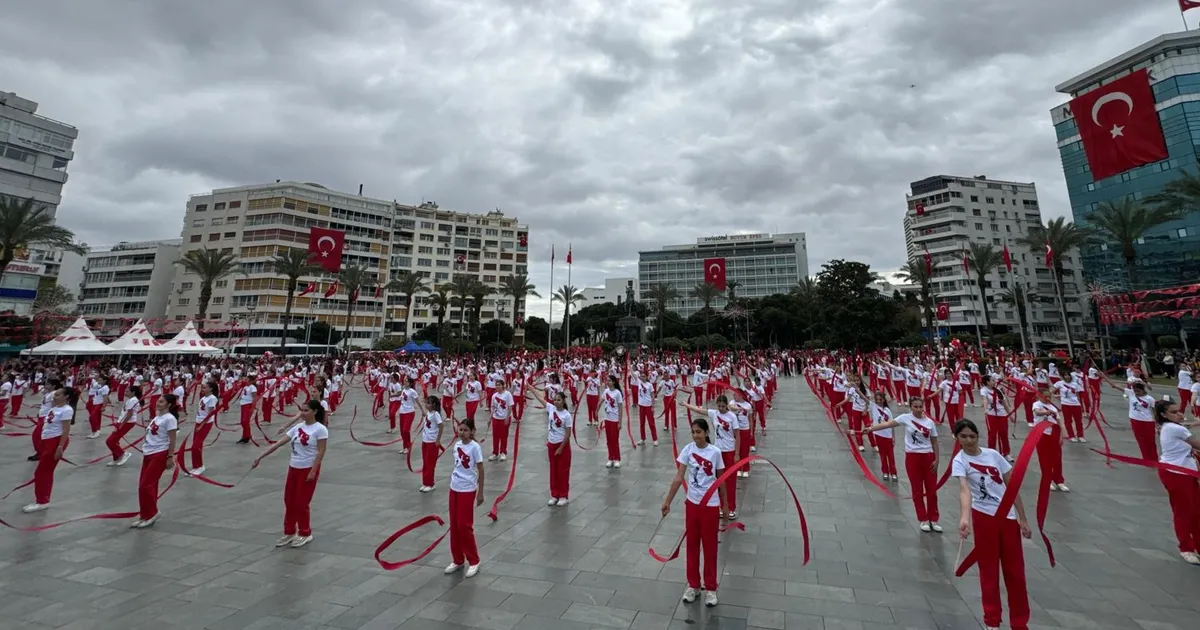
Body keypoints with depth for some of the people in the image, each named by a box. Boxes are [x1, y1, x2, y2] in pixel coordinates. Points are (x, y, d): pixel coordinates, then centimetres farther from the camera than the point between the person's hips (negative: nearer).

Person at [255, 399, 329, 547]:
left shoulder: (320, 429, -15)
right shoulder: (298, 427, 5)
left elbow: (321, 452, -17)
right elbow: (279, 443, 7)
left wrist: (313, 471, -20)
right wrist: (261, 457, 4)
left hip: (309, 469, -7)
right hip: (293, 468, 7)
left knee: (302, 503, 2)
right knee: (289, 502, 13)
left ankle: (305, 534, 20)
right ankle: (289, 532, 29)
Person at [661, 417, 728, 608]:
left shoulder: (715, 452, -11)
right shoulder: (688, 450, -10)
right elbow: (678, 478, -10)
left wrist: (724, 505, 6)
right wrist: (667, 501, -13)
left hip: (711, 505, -1)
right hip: (692, 503, 1)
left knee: (709, 547, 11)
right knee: (692, 544, 13)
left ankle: (710, 588, 27)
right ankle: (693, 585, 30)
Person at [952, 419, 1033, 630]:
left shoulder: (993, 454, 2)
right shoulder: (960, 461, -12)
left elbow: (1012, 486, 8)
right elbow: (964, 489, -28)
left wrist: (1023, 519, 5)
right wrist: (965, 517, -44)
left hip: (1008, 516, 4)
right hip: (984, 517, -4)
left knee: (1016, 572, 12)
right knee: (989, 571, 8)